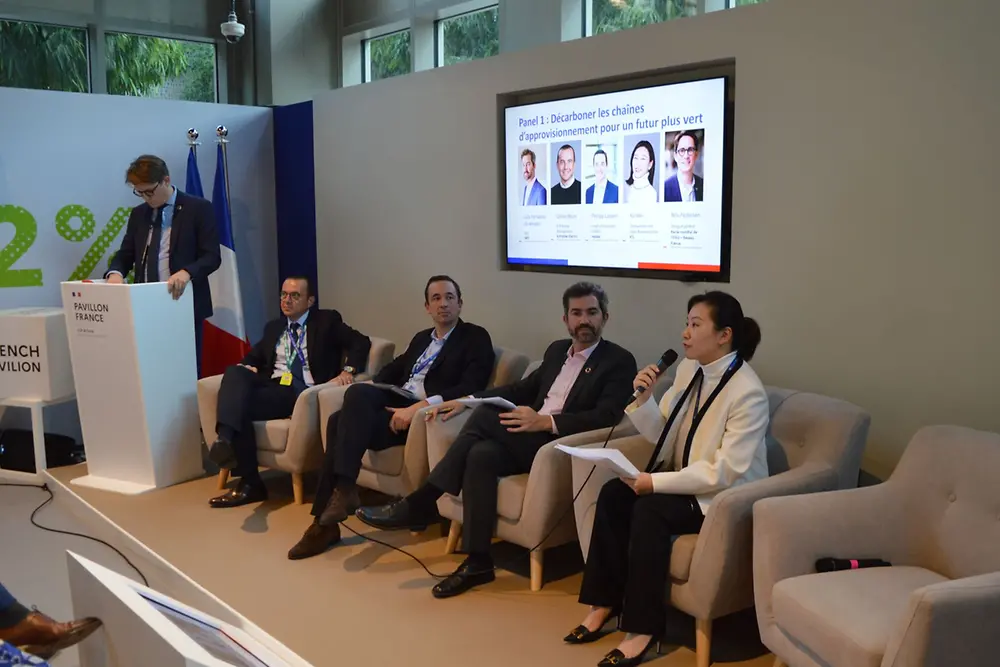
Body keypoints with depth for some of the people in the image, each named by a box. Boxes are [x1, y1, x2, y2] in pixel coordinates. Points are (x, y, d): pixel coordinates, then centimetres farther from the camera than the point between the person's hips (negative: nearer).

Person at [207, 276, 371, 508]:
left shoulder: (327, 321, 12)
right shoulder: (273, 327, 28)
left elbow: (361, 342, 3)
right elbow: (254, 356, 29)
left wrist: (348, 370, -15)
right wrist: (248, 366, 3)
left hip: (303, 393, -5)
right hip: (273, 387, 5)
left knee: (241, 405, -28)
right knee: (235, 372, -27)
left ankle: (250, 482, -33)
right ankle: (225, 439, -41)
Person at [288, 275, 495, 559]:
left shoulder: (476, 338, 2)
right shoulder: (421, 338, 27)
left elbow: (470, 389, -13)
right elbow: (393, 370, 25)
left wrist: (420, 407, -24)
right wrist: (374, 394, 0)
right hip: (395, 403, 7)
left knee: (351, 409, -27)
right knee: (340, 420, -22)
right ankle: (325, 520, -19)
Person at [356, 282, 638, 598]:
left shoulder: (619, 361, -2)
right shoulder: (557, 350, 20)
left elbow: (606, 417, -16)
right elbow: (523, 388, 22)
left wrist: (546, 421, -27)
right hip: (529, 437, 7)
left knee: (485, 417, -27)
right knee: (481, 454, -26)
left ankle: (421, 502, -16)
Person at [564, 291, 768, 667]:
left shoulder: (748, 393, -21)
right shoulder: (688, 369, 2)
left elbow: (726, 472, -24)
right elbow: (660, 435, 8)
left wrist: (656, 482, -24)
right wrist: (642, 399, -12)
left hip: (725, 496, -7)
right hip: (684, 481, 7)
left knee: (649, 509, -29)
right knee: (613, 495, -15)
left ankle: (643, 628, -17)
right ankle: (604, 603, -6)